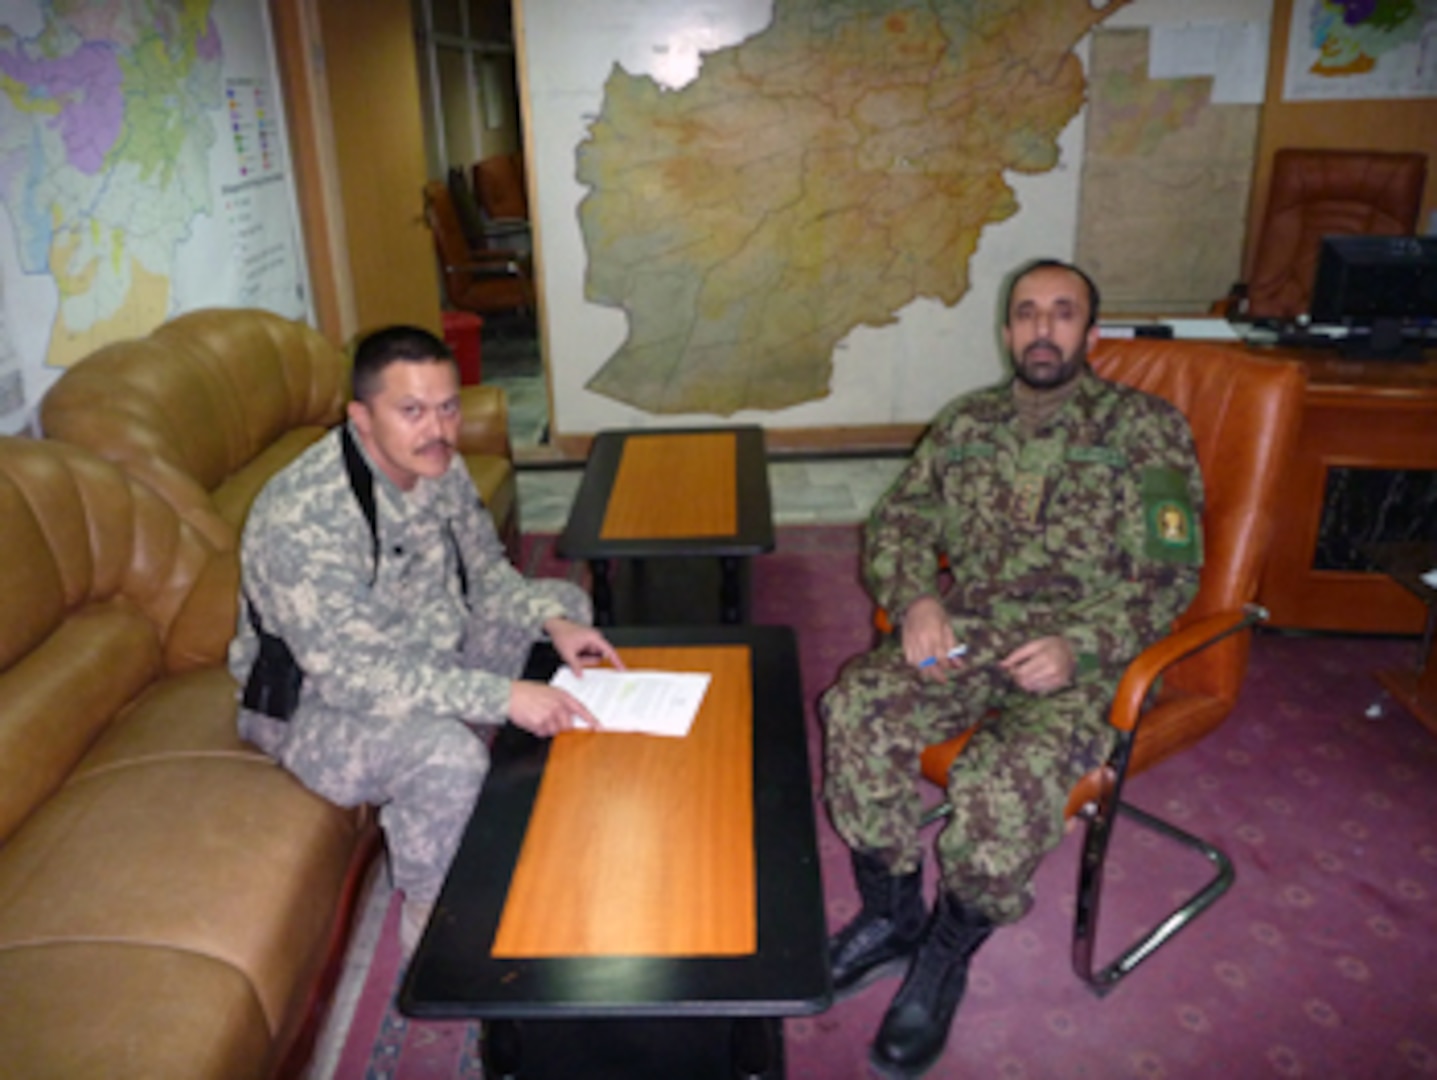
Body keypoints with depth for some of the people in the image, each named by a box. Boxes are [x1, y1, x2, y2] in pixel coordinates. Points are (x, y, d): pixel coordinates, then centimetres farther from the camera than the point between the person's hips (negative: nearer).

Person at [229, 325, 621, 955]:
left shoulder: (438, 466, -9)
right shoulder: (304, 517, -34)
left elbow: (485, 572, 4)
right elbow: (349, 675, -35)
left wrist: (553, 620, -16)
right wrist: (501, 695, -37)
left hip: (425, 652, 8)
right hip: (314, 701, -8)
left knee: (565, 602, 7)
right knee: (447, 753, -35)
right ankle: (429, 913, -5)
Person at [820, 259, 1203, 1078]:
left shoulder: (1145, 428, 1)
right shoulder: (967, 424, 14)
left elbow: (1170, 573, -4)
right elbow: (898, 521, 13)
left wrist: (1079, 647, -20)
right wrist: (916, 599, -9)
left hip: (1082, 654, -4)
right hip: (964, 634, 4)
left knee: (1006, 781, -32)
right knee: (856, 711, -24)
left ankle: (946, 957, -3)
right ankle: (890, 916, -1)